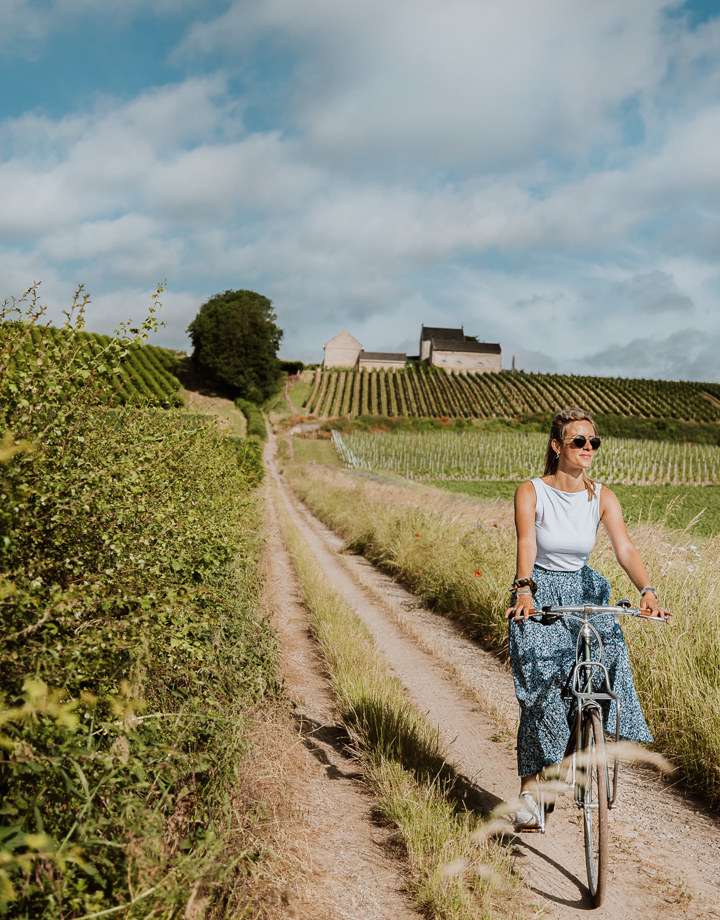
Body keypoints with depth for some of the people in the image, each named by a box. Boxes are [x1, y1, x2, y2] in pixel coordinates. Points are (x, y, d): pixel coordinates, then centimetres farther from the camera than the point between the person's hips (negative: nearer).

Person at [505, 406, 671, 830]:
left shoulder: (603, 497, -3)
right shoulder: (531, 492, -11)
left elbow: (626, 548, -15)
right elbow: (527, 545, -25)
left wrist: (648, 591, -31)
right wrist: (524, 591, -42)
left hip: (584, 591, 3)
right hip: (538, 595, -3)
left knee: (610, 650, -22)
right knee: (542, 690, -12)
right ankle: (530, 788, 2)